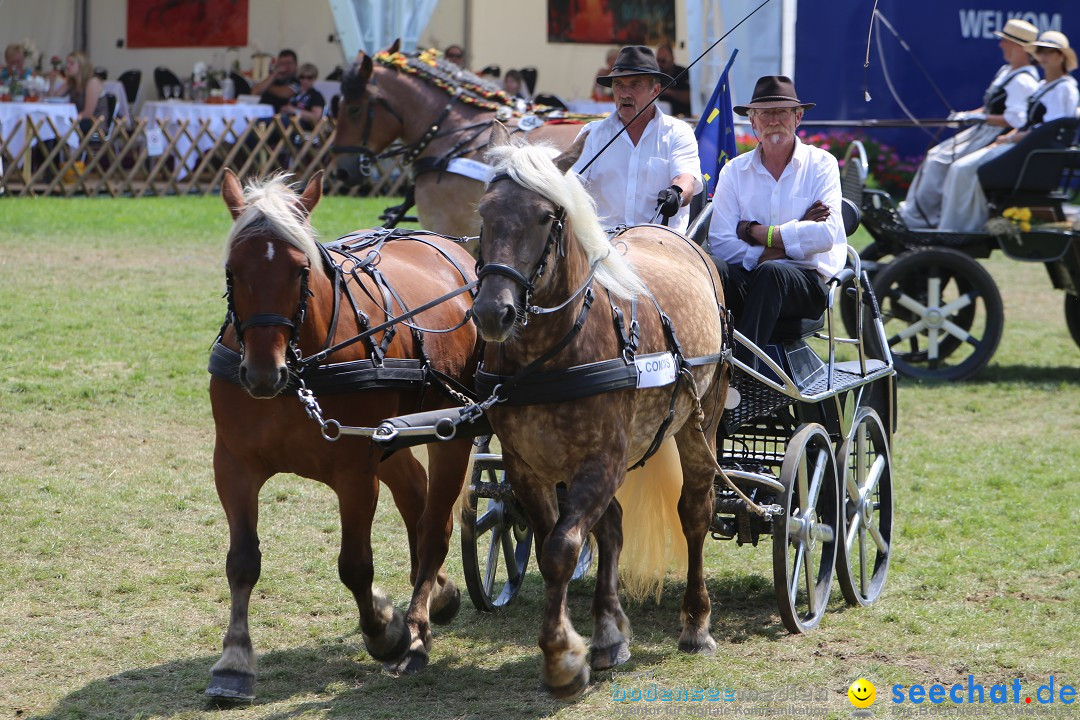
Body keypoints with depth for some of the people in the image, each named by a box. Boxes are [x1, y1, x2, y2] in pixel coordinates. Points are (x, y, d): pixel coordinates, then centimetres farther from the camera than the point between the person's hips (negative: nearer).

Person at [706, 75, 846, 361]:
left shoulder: (821, 164, 8)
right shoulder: (734, 171, 12)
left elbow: (826, 235, -8)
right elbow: (720, 243, -1)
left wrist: (757, 232, -7)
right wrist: (793, 236, -10)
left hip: (807, 278, -2)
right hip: (747, 278, 2)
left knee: (771, 272, -37)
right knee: (713, 267, -31)